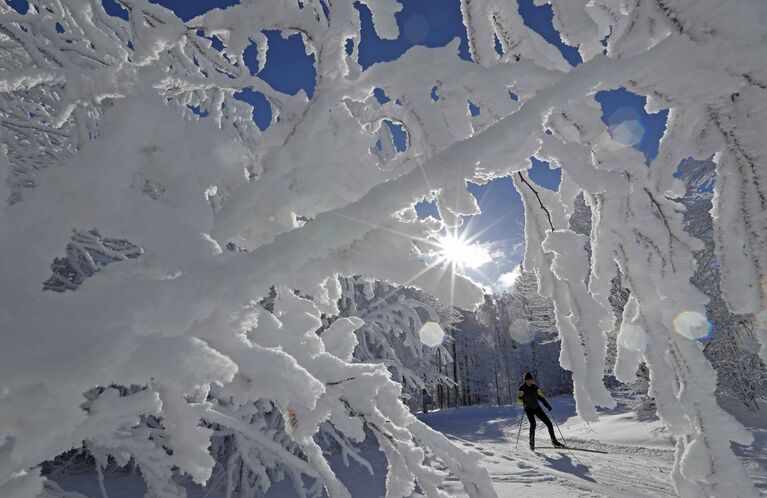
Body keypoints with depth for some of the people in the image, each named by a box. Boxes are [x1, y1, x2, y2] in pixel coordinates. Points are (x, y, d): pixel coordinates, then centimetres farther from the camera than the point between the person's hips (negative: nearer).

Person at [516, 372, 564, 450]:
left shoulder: (535, 387, 6)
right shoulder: (522, 388, -6)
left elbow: (540, 396, 14)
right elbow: (519, 399, -5)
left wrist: (547, 404, 1)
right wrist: (524, 400, -26)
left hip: (537, 407, 5)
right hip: (528, 409, -5)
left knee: (549, 423, 0)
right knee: (533, 424, -23)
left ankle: (554, 441, 16)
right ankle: (531, 443, -9)